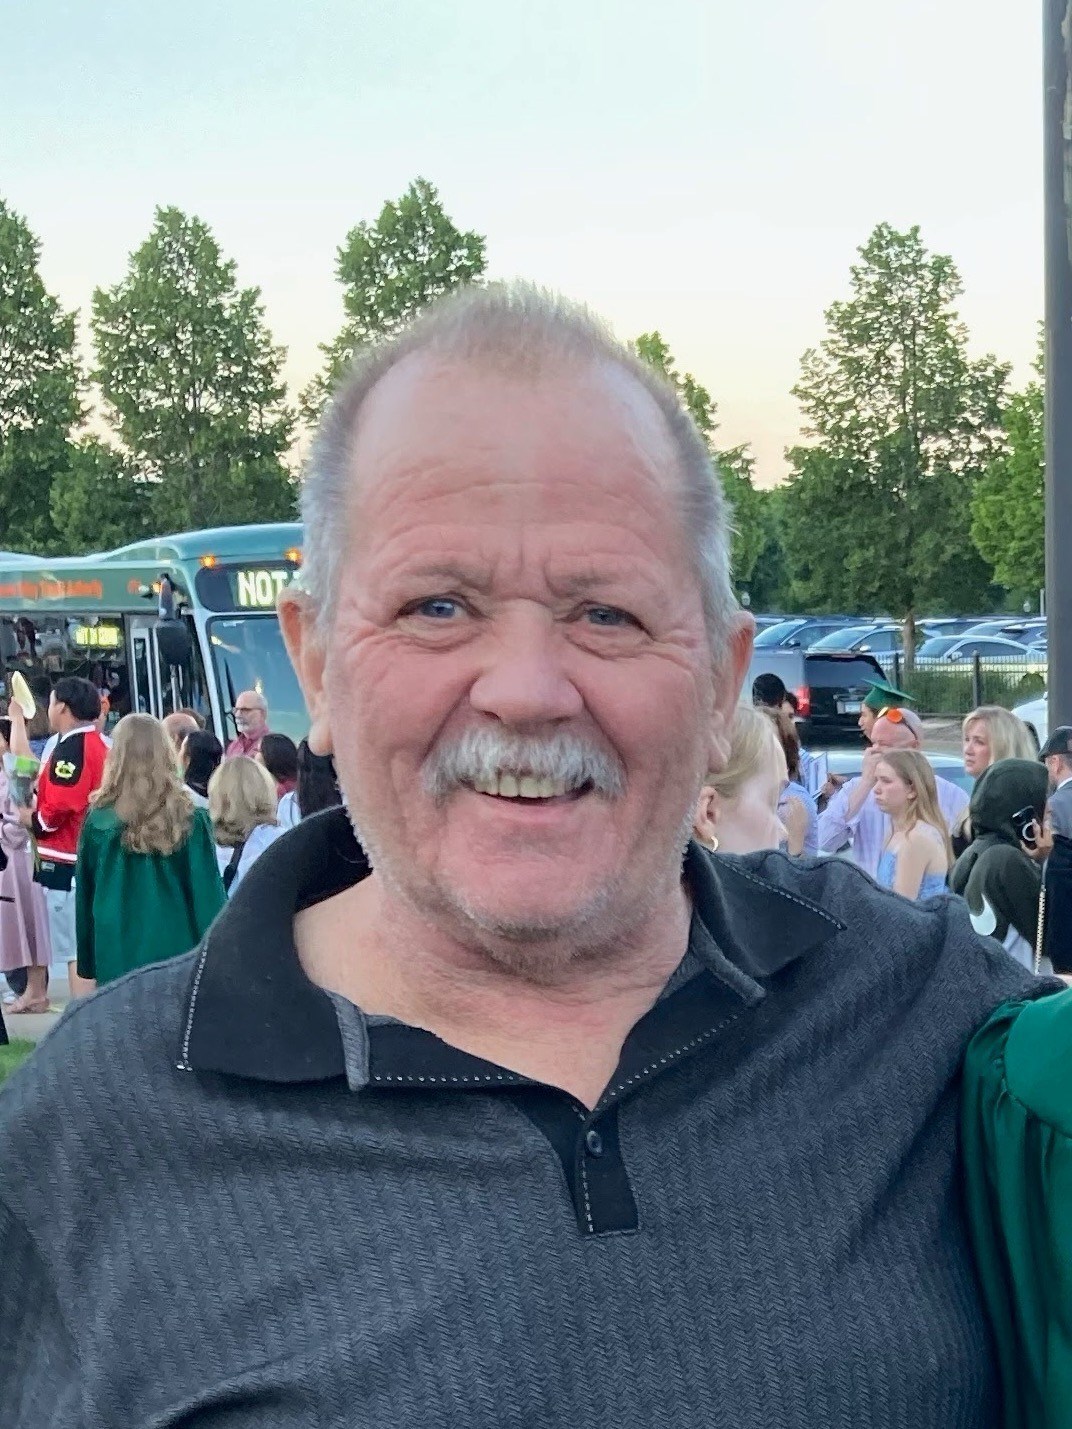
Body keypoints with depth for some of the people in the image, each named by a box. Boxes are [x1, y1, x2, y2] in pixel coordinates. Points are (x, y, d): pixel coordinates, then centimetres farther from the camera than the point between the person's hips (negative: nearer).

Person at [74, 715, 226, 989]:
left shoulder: (99, 821, -1)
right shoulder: (189, 820, -4)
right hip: (176, 953, 0)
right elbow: (208, 895, -3)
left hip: (116, 960, 1)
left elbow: (85, 897, 5)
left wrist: (86, 968, 14)